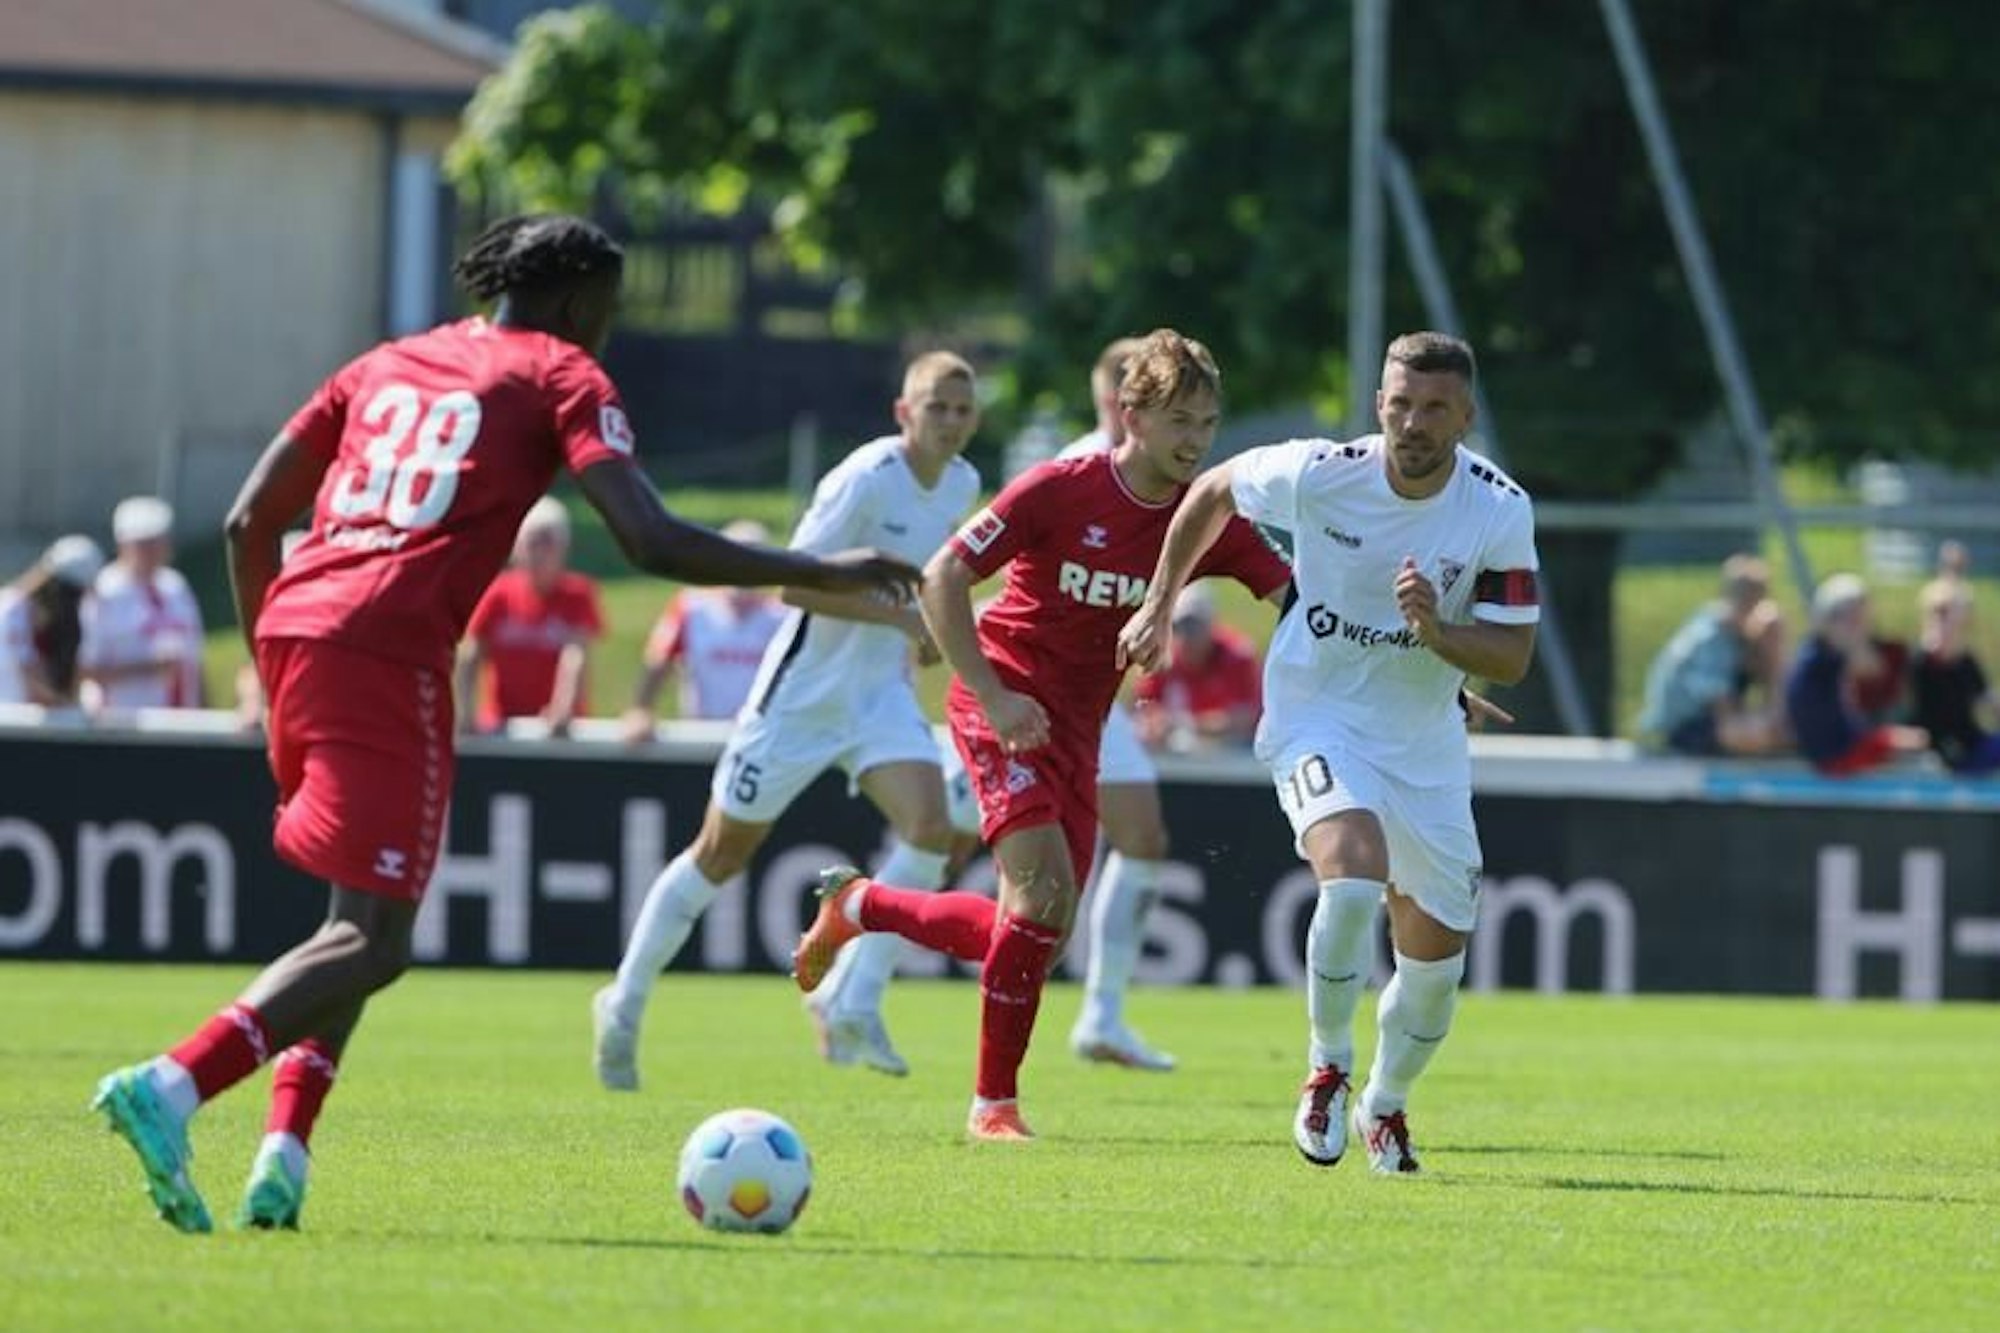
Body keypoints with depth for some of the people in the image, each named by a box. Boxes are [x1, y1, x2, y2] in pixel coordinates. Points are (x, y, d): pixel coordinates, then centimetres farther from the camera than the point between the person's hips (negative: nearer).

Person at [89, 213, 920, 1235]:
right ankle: (171, 1086, -26)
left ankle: (282, 1158, 7)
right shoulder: (559, 376, 9)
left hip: (294, 625, 7)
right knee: (373, 942, -7)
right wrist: (818, 575, 4)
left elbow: (249, 522, 22)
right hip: (389, 652, -7)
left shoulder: (384, 365, 26)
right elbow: (652, 542, -4)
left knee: (360, 920, 21)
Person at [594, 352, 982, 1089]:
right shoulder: (867, 479, -20)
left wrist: (928, 628, 7)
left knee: (931, 824, -19)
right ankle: (625, 1005, 23)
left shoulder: (962, 485, 4)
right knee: (722, 853, 5)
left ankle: (854, 1007, -11)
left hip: (881, 690, 6)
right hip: (803, 690, -6)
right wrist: (902, 618, -27)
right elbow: (794, 581, -24)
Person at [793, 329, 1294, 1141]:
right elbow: (941, 578, -14)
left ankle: (858, 905, 29)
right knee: (1045, 886, -22)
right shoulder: (1059, 490, -15)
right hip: (1005, 701, -6)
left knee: (1040, 933, 5)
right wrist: (993, 696, -22)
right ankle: (995, 1101, -10)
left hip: (1076, 728, 6)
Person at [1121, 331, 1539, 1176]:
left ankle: (1386, 1104, 34)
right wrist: (1159, 607, 10)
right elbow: (1214, 492, 4)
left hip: (1426, 742, 3)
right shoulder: (1319, 474, -17)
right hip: (1318, 718, -3)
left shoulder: (1500, 511, -14)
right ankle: (1328, 1067, -8)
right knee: (1355, 874, -30)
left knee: (1436, 958, 6)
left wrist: (1437, 633, -30)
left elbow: (1512, 657, -10)